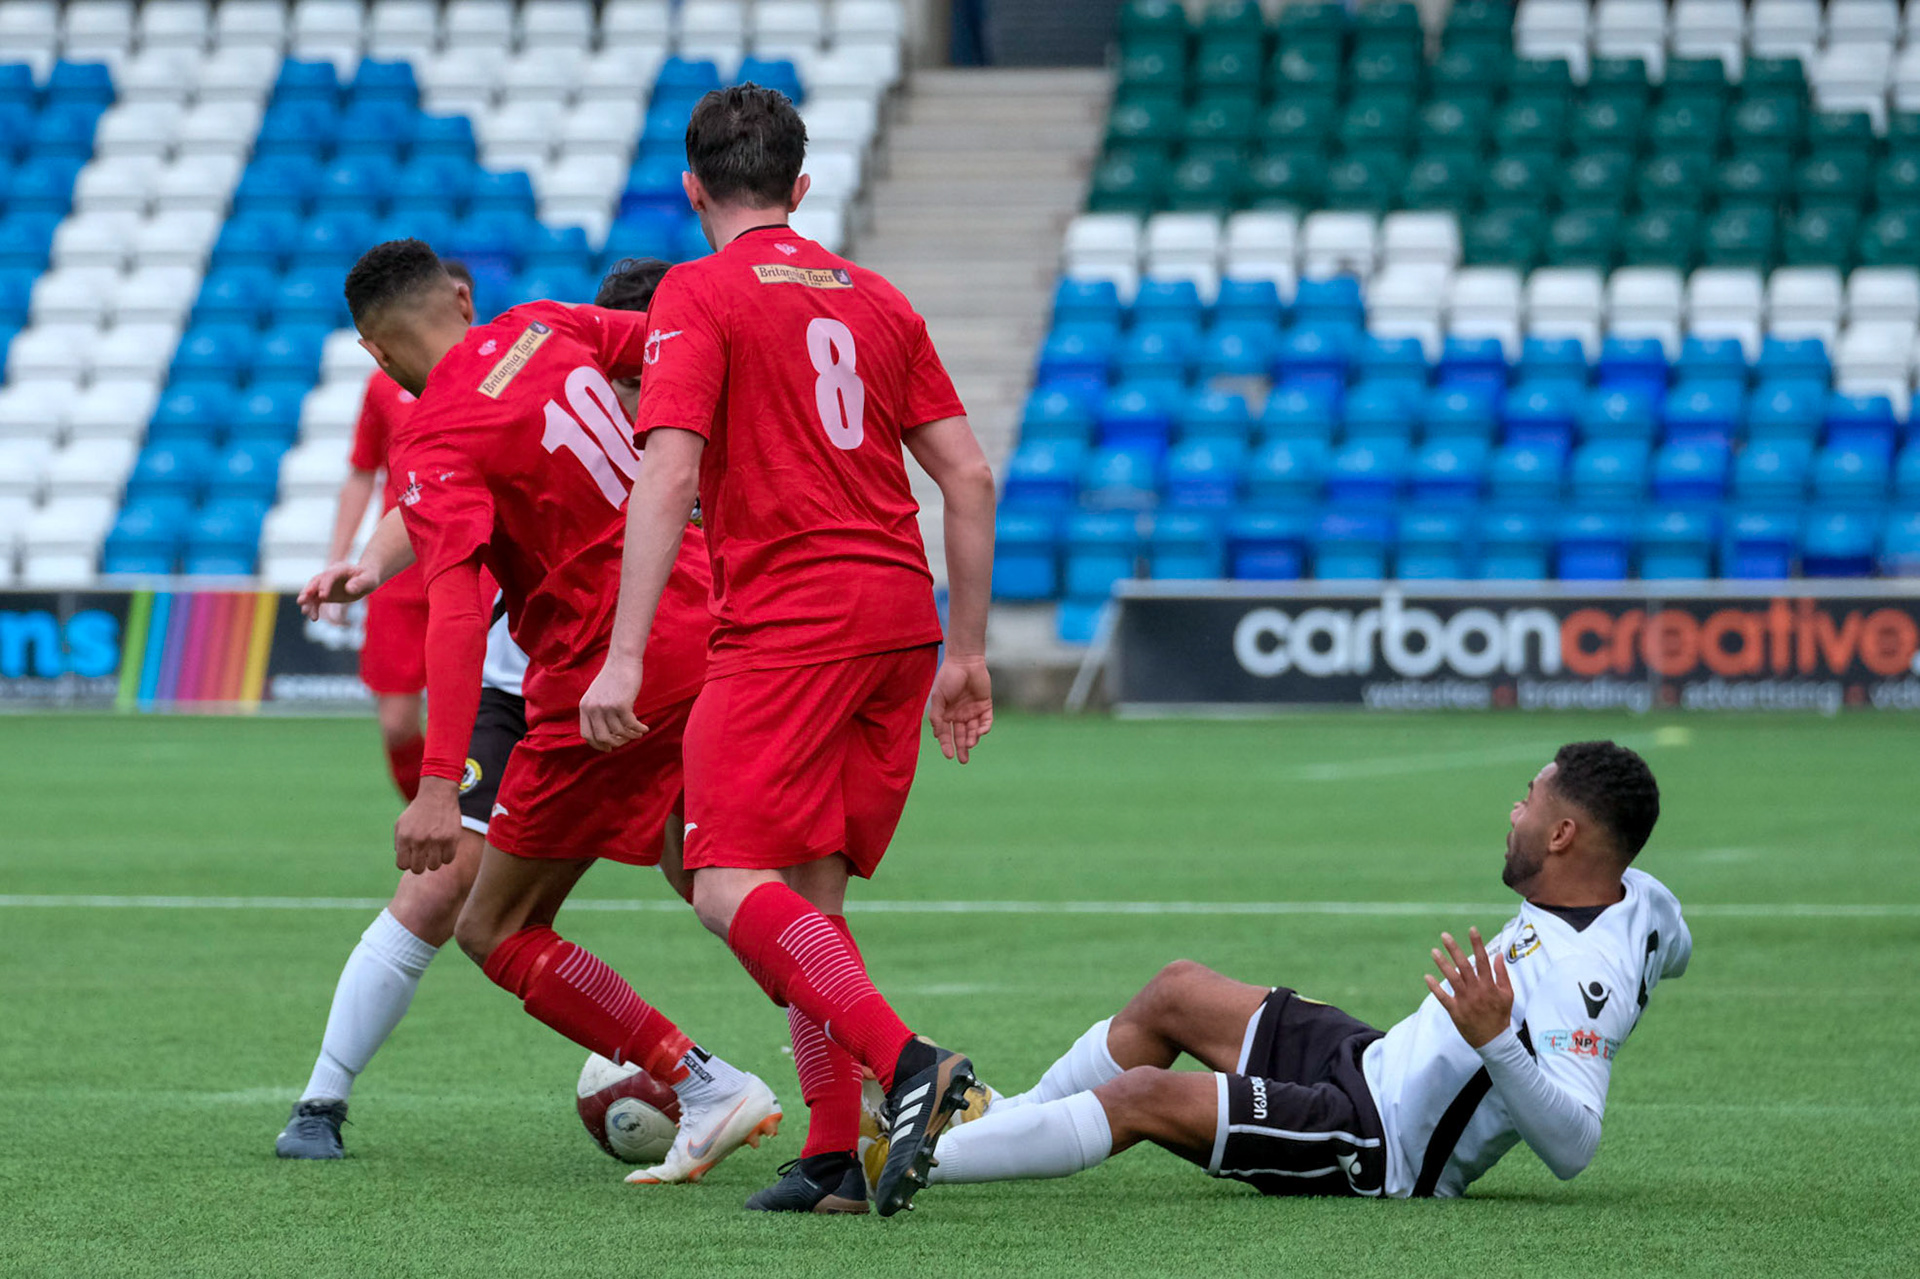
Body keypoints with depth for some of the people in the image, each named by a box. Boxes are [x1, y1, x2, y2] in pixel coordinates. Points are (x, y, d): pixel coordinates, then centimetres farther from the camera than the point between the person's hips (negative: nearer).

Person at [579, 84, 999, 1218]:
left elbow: (667, 476, -13)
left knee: (734, 887, -12)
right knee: (810, 893, 12)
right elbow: (969, 476, 14)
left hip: (788, 620, -7)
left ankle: (909, 1064, -29)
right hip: (902, 614, 7)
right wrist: (967, 653, 19)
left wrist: (625, 656, -17)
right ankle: (835, 1156, 6)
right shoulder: (876, 298, 17)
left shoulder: (700, 295, -1)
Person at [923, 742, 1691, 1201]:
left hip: (1379, 1153, -10)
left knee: (1142, 1096, -18)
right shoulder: (1636, 895, -3)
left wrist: (1496, 1040, -48)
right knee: (1175, 993, 19)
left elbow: (1573, 1145, -39)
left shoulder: (1584, 976, -31)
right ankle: (1002, 1122, 34)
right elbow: (1673, 950, 23)